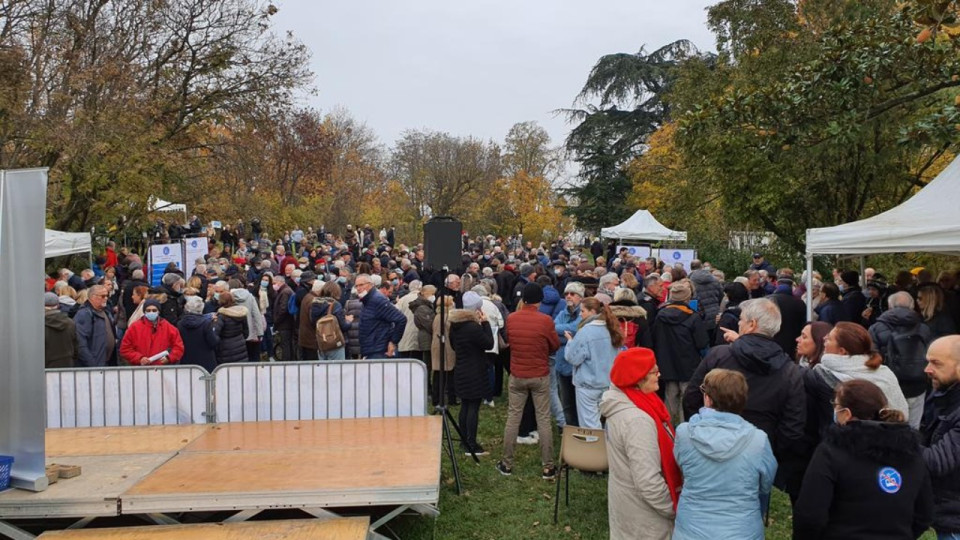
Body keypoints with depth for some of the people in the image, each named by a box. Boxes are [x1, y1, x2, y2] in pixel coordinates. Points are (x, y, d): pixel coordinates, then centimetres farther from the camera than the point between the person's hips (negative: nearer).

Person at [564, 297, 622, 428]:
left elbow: (573, 358, -14)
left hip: (588, 384, -7)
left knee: (590, 424, 1)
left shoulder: (585, 332, -17)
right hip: (608, 383, 7)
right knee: (600, 421, 16)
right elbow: (618, 355, 14)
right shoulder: (610, 330, 4)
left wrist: (570, 340, 0)